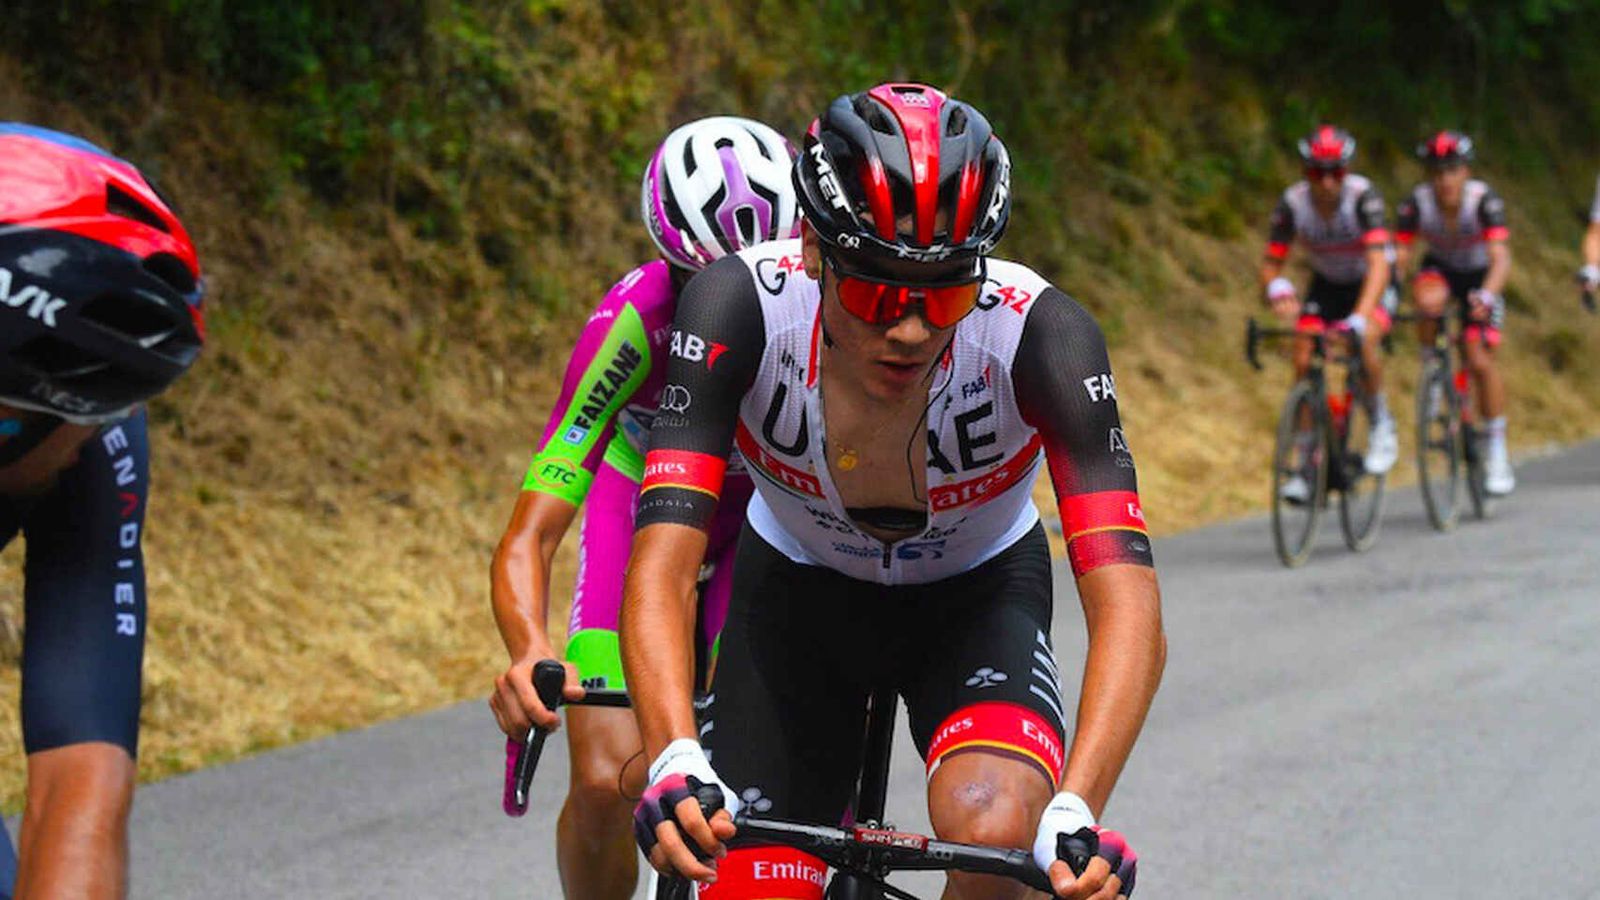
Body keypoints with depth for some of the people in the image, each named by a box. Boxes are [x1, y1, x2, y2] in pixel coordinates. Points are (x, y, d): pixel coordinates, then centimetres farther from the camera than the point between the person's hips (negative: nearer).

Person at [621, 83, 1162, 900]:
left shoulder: (1036, 333, -33)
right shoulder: (741, 307, -32)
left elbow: (1128, 609, -40)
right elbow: (661, 566, -39)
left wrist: (1075, 811, -55)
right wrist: (676, 764, -55)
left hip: (978, 596, -1)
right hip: (797, 591, 1)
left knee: (995, 832, -30)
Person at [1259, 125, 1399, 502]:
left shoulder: (1363, 196, -31)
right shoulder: (1293, 202, -21)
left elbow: (1379, 264, -39)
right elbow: (1270, 265, -18)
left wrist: (1360, 317, -53)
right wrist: (1277, 289, -43)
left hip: (1371, 285, -3)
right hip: (1327, 284, 3)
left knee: (1364, 341, -32)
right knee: (1304, 360, -15)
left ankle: (1382, 426, -8)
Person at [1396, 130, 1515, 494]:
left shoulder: (1484, 201, -30)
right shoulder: (1417, 202, -24)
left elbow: (1501, 258, -38)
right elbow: (1398, 257, -25)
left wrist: (1486, 297, -55)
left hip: (1479, 276, -1)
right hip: (1440, 269, 1)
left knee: (1480, 361, -13)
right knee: (1429, 302, -36)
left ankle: (1496, 450, 1)